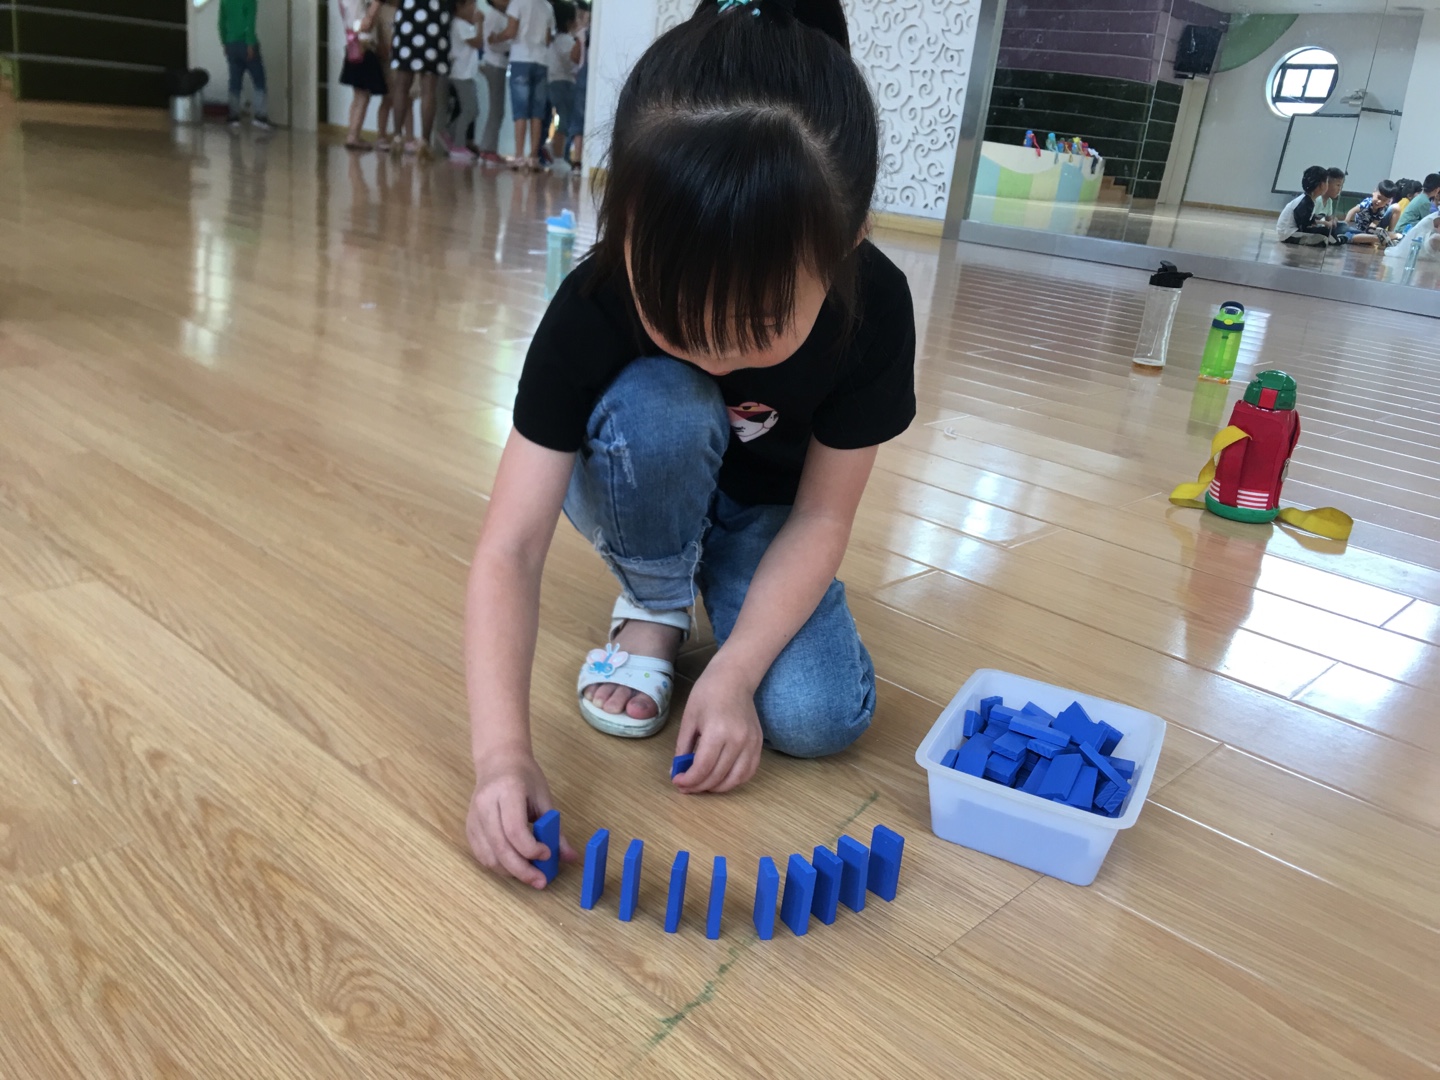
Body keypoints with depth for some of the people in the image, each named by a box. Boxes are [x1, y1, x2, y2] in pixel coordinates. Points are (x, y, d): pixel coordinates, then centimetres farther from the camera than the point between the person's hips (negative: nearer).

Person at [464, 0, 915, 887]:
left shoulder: (873, 308, -30)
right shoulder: (593, 311, -34)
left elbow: (821, 516, -19)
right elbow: (510, 551, -34)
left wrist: (733, 673, -28)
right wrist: (503, 749, -45)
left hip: (763, 513, 1)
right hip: (636, 496, -1)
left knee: (818, 718, -22)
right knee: (656, 407, -37)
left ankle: (713, 583, 8)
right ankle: (654, 608, -9)